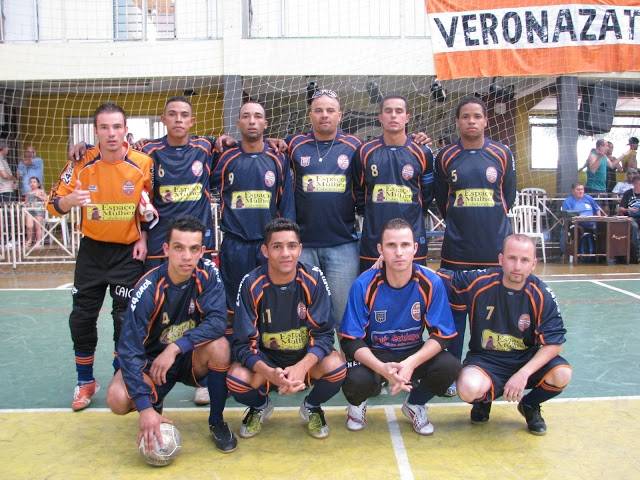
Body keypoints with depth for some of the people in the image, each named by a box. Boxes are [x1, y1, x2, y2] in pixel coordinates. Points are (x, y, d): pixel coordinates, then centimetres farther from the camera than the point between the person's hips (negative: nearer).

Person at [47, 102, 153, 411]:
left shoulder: (143, 163, -12)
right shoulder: (82, 163, -9)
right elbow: (54, 204, -7)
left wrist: (144, 238, -5)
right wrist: (70, 200, -29)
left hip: (128, 251, -1)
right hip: (92, 249, 2)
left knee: (127, 320, 1)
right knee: (81, 318, 4)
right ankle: (85, 382, 24)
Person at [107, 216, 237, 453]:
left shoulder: (208, 273, -17)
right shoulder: (148, 289, -23)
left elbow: (217, 321, -25)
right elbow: (129, 350, -25)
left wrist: (176, 348, -35)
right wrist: (145, 408, -32)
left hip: (192, 358, 1)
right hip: (152, 360, -1)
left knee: (219, 346, -31)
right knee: (117, 399, -27)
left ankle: (216, 421, -7)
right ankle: (155, 404, 12)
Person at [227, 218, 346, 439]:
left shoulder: (313, 279, -15)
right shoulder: (252, 284, -16)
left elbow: (323, 333, -15)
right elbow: (243, 342, -16)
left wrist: (302, 367, -34)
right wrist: (269, 373, -35)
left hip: (306, 358, 0)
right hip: (266, 359, 0)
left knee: (336, 366, -30)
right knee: (236, 379, -29)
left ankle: (312, 407, 6)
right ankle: (260, 407, 10)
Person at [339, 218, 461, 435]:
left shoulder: (431, 283, -16)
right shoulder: (364, 285, -19)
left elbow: (441, 335, -12)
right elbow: (351, 340, -17)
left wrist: (411, 363, -30)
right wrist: (382, 368, -34)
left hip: (415, 353, 2)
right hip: (373, 355, -1)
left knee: (450, 367, -27)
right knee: (356, 380, -34)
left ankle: (415, 404, 7)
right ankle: (357, 404, 9)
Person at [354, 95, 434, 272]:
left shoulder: (422, 153, 3)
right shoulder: (365, 152, 4)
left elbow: (427, 195, 11)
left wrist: (412, 217, 8)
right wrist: (373, 216, 10)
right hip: (373, 242, 0)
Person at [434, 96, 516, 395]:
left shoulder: (502, 154, 3)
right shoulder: (445, 157, 3)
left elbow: (508, 196, 11)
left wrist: (491, 221, 13)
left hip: (495, 246, 0)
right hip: (457, 248, 0)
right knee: (454, 310, 5)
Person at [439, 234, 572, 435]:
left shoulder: (542, 296, -12)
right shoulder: (478, 282, -14)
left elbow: (553, 343, -12)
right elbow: (440, 279, 0)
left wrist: (523, 374, -23)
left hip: (527, 360, 2)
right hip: (485, 359, -1)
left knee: (562, 375, -27)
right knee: (469, 389, -34)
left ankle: (530, 405, 9)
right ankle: (484, 400, 9)